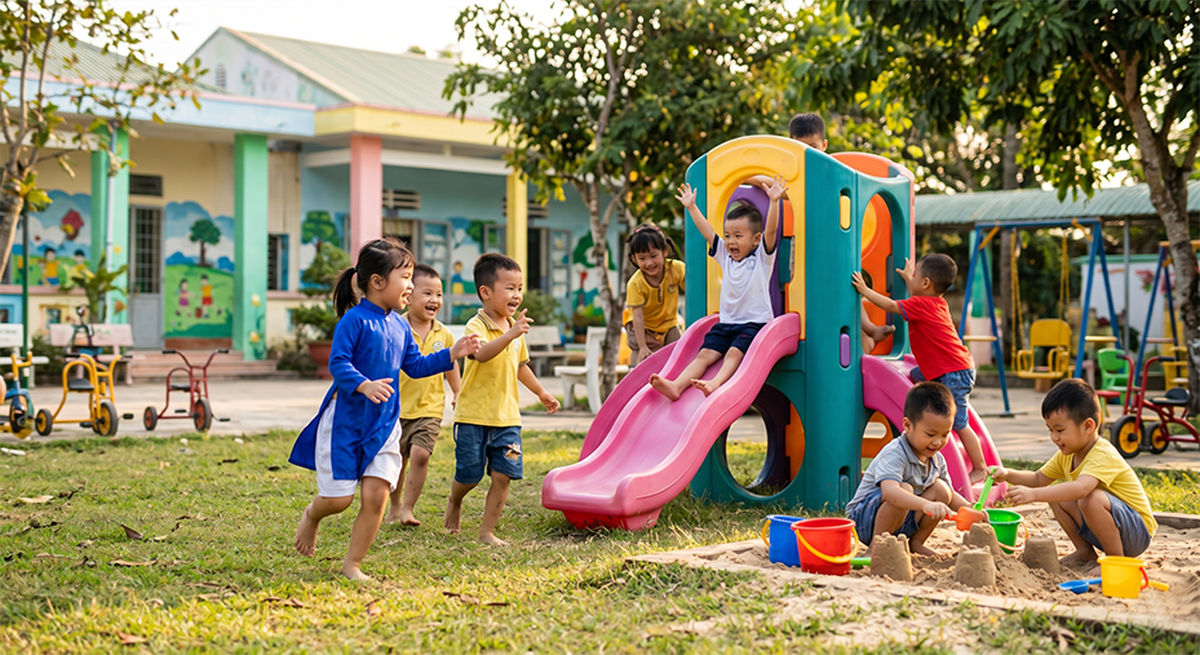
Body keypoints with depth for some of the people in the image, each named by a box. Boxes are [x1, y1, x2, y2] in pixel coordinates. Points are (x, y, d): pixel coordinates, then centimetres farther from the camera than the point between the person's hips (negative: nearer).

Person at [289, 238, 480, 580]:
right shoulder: (354, 320, -14)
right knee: (339, 498, -1)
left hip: (383, 423, 6)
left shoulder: (399, 326, 9)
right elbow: (338, 363, -20)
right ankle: (312, 515, 35)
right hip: (346, 420, -6)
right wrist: (364, 385, -36)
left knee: (376, 495, -3)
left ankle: (352, 564, 10)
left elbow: (416, 366, 15)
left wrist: (452, 354, 5)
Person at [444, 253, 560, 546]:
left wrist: (542, 393, 35)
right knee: (469, 475, 4)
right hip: (473, 416, -6)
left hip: (507, 416, 6)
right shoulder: (476, 326, -14)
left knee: (503, 475, 0)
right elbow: (482, 353, -36)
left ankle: (487, 531, 11)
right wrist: (510, 334, -49)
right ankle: (454, 503, 37)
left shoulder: (516, 328, 10)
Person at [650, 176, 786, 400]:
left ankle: (715, 383, -51)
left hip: (755, 322, -5)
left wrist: (774, 202, -28)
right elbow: (707, 232, 16)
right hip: (727, 322, 5)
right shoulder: (725, 256, 15)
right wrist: (691, 207, 15)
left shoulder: (762, 257, 0)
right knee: (705, 353, -14)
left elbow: (770, 231, -15)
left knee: (734, 353, -27)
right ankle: (677, 385, -33)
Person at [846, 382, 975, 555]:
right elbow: (889, 491, -44)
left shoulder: (936, 459, 2)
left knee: (940, 488, -6)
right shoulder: (894, 455, -25)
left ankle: (916, 543, 4)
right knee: (904, 489, -33)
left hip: (901, 524, 8)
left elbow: (950, 495, 17)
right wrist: (926, 504, -57)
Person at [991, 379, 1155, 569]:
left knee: (1092, 499, -34)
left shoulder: (1103, 455, -27)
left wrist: (1033, 494, -53)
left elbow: (1081, 488, -46)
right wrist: (1008, 475, -5)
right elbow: (1039, 479, 14)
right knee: (1057, 496, 1)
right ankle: (1085, 552, 11)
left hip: (1138, 532, -9)